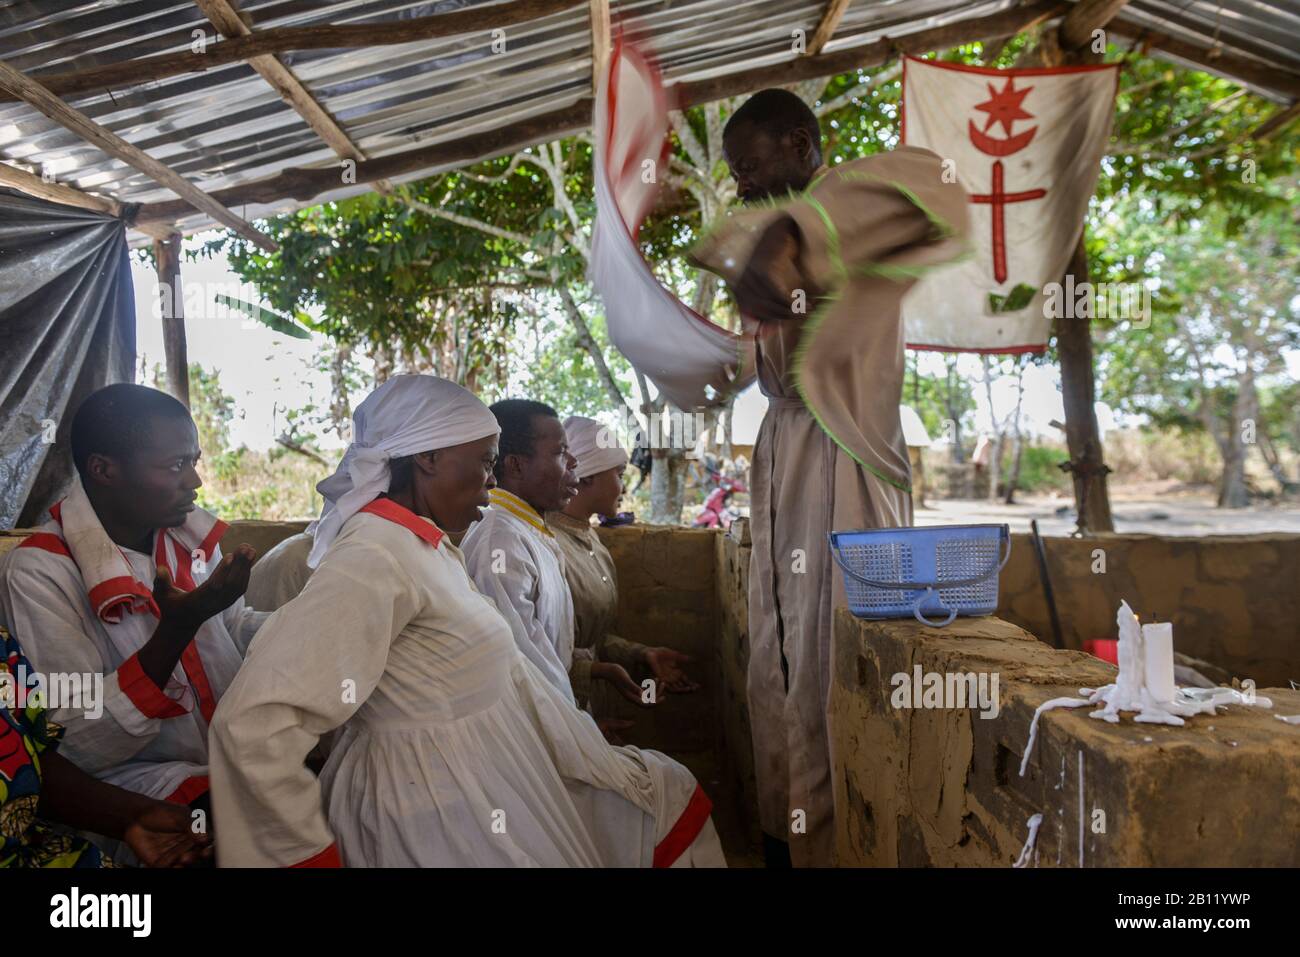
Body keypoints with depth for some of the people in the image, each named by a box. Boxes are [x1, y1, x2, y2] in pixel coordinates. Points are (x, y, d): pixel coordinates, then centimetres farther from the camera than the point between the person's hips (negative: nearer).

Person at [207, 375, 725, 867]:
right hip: (434, 814, -9)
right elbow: (255, 725, -28)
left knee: (665, 795, 16)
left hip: (482, 779, 9)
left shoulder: (427, 546, 6)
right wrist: (313, 851, -17)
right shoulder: (373, 558, -23)